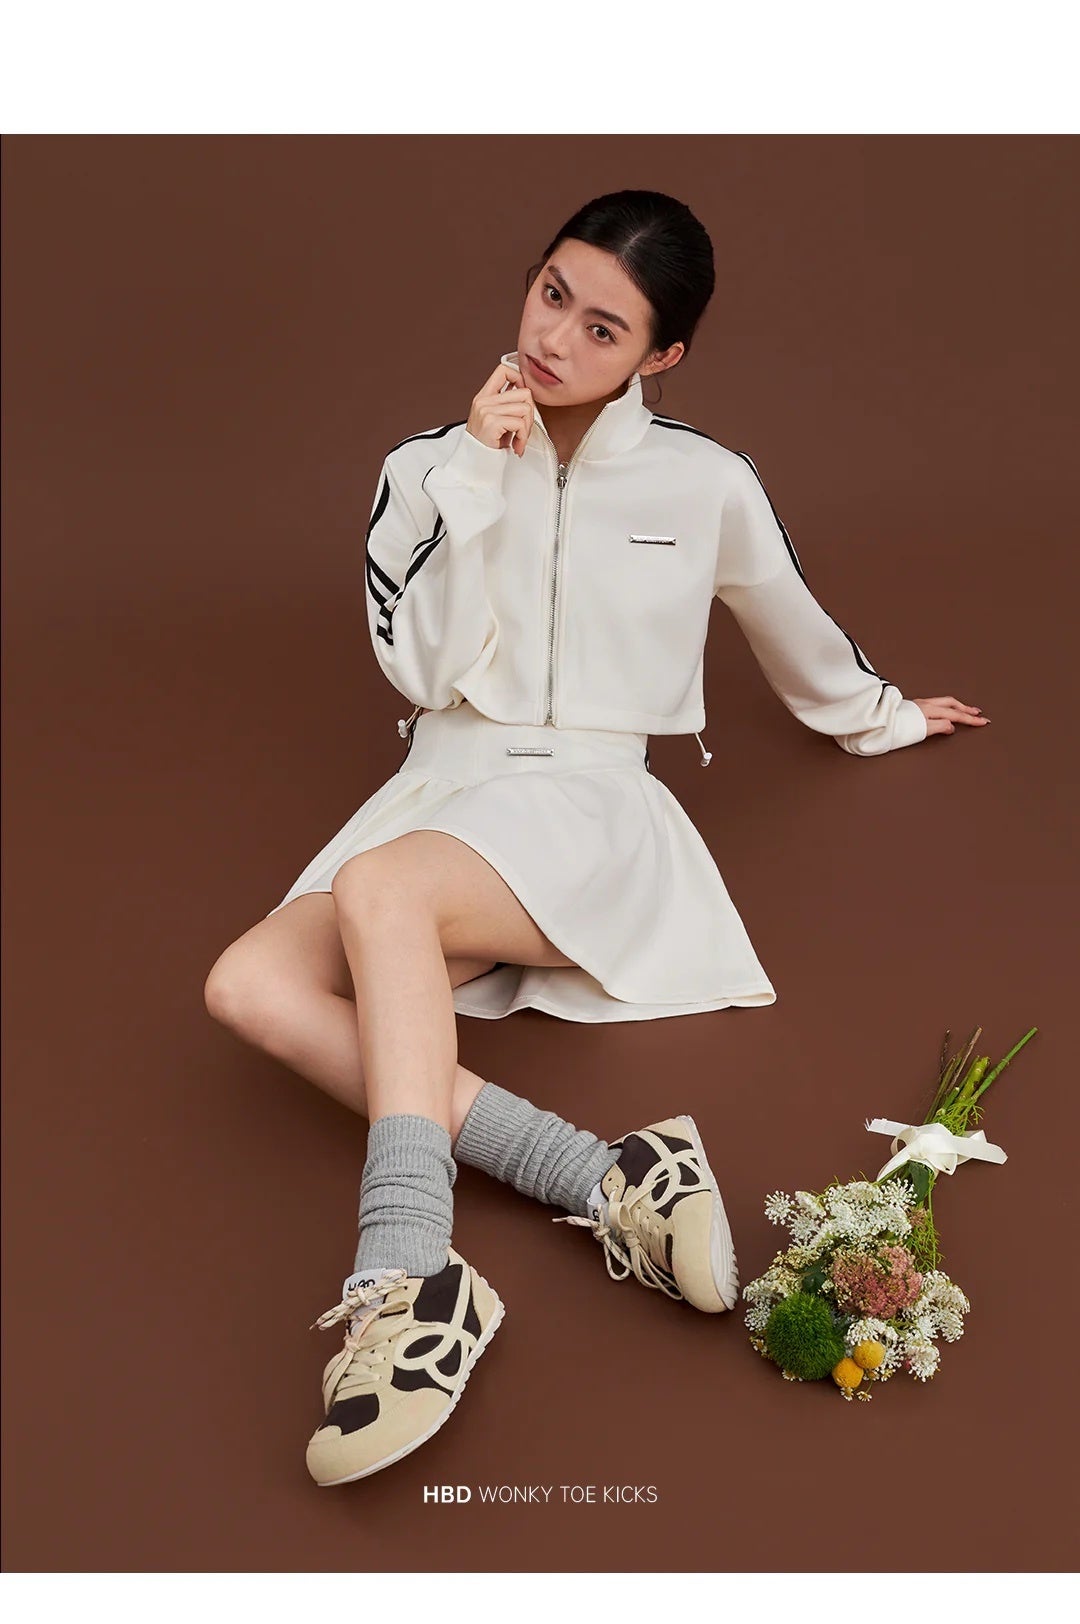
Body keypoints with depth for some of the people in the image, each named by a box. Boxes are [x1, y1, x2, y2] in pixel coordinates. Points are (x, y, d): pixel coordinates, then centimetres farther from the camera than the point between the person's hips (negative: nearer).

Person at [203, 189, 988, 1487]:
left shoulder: (705, 484, 5)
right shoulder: (429, 466, 9)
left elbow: (799, 639, 24)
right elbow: (418, 665, -3)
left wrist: (882, 719, 38)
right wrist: (481, 472, -9)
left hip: (587, 805, -3)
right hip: (441, 790, 4)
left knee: (377, 887, -37)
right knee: (250, 982, -27)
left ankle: (408, 1277, -41)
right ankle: (601, 1179, -35)